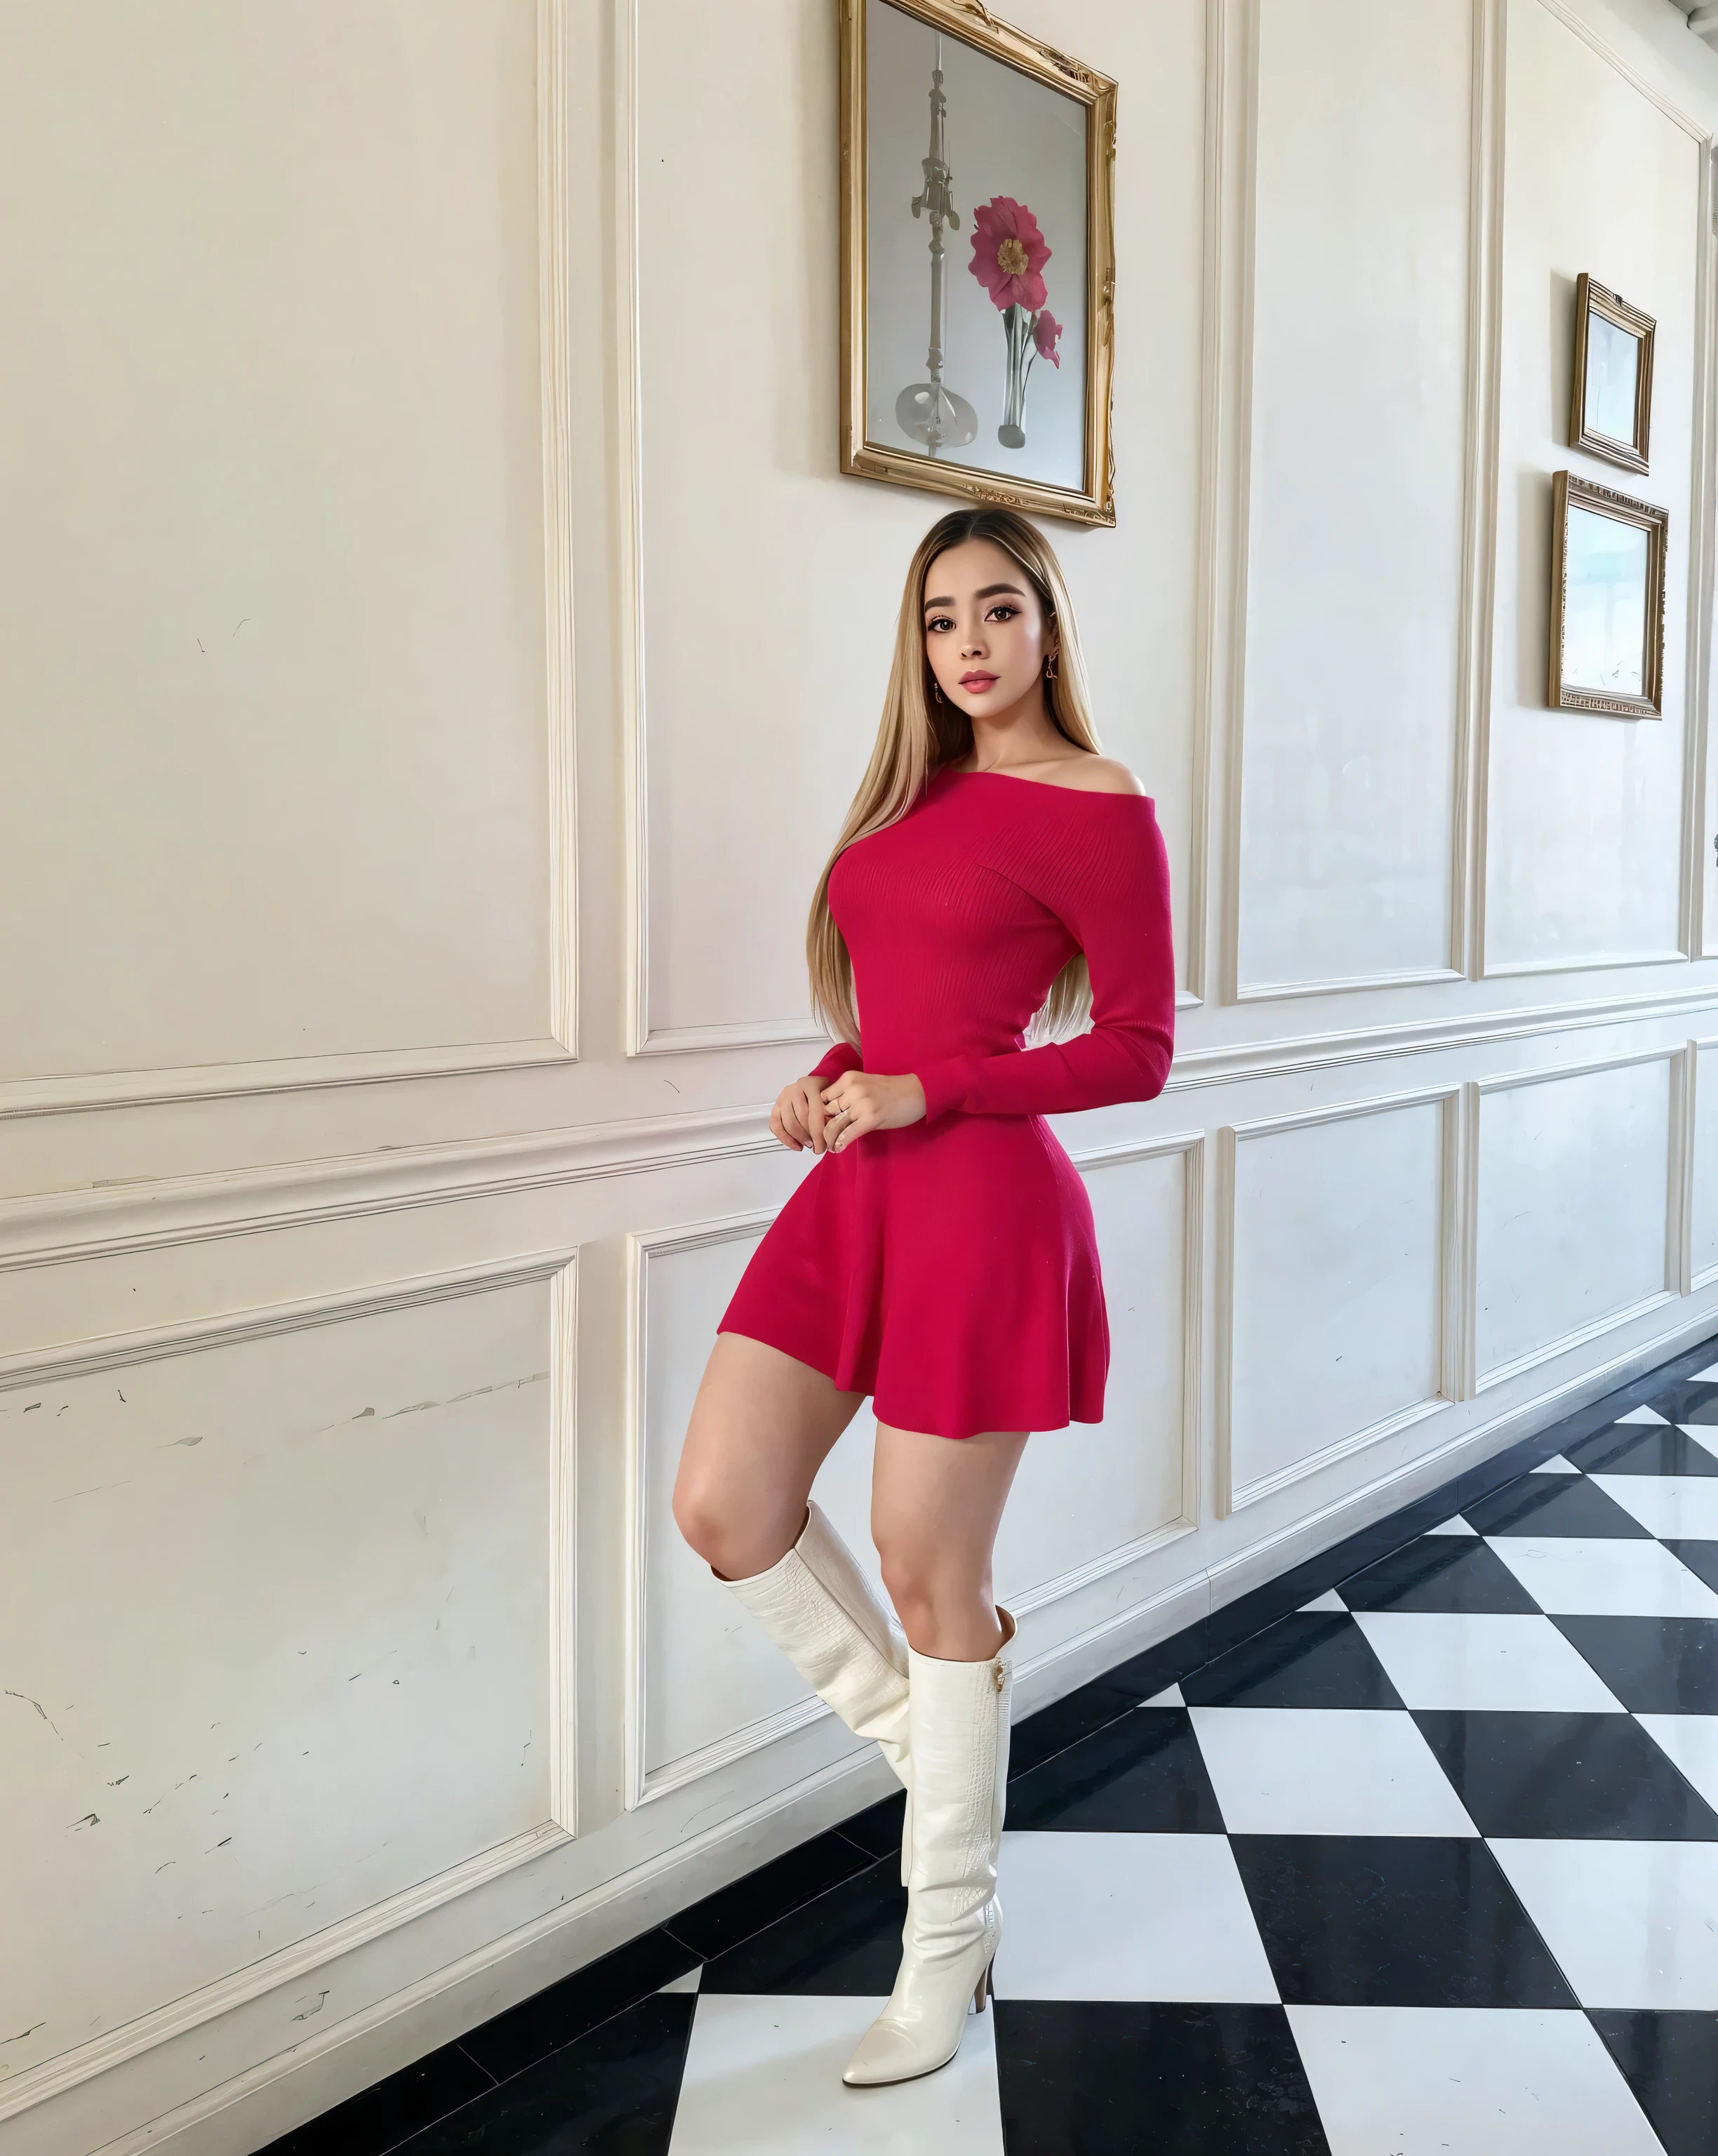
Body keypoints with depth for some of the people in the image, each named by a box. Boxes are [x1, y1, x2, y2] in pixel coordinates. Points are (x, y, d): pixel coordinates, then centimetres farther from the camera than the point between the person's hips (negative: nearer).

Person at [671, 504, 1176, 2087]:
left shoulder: (1102, 809, -7)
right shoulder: (919, 791, 15)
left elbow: (1139, 1051, -9)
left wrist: (921, 1090, -16)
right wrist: (831, 1080, 1)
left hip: (979, 1198, -7)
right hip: (858, 1186, 7)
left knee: (931, 1571, 1)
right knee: (722, 1506, 1)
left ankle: (947, 1953, 21)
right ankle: (918, 1733, 27)